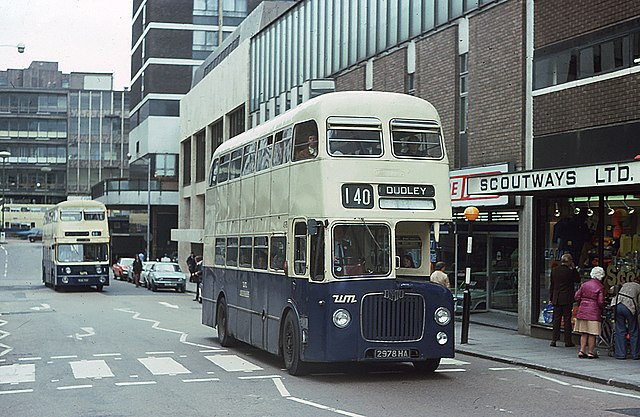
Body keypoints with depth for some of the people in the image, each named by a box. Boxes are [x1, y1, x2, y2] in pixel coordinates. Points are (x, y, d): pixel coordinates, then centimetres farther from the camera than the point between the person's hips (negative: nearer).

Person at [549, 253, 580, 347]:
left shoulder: (554, 270, 4)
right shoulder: (569, 271, -13)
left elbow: (552, 285, 9)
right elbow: (578, 280, 0)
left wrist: (551, 298, 15)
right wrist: (574, 268, 1)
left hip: (556, 299, 4)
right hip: (567, 299, -4)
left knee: (556, 319, 8)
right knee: (567, 319, 1)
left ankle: (554, 339, 5)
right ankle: (567, 341, 3)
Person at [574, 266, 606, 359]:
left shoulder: (585, 284, 6)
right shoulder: (600, 287, -8)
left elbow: (577, 296, 7)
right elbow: (600, 302, -11)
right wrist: (602, 309, 7)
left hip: (582, 310, 5)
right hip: (594, 312, -5)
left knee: (583, 333, 11)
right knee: (592, 334, 2)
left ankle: (581, 351, 10)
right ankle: (591, 352, 6)